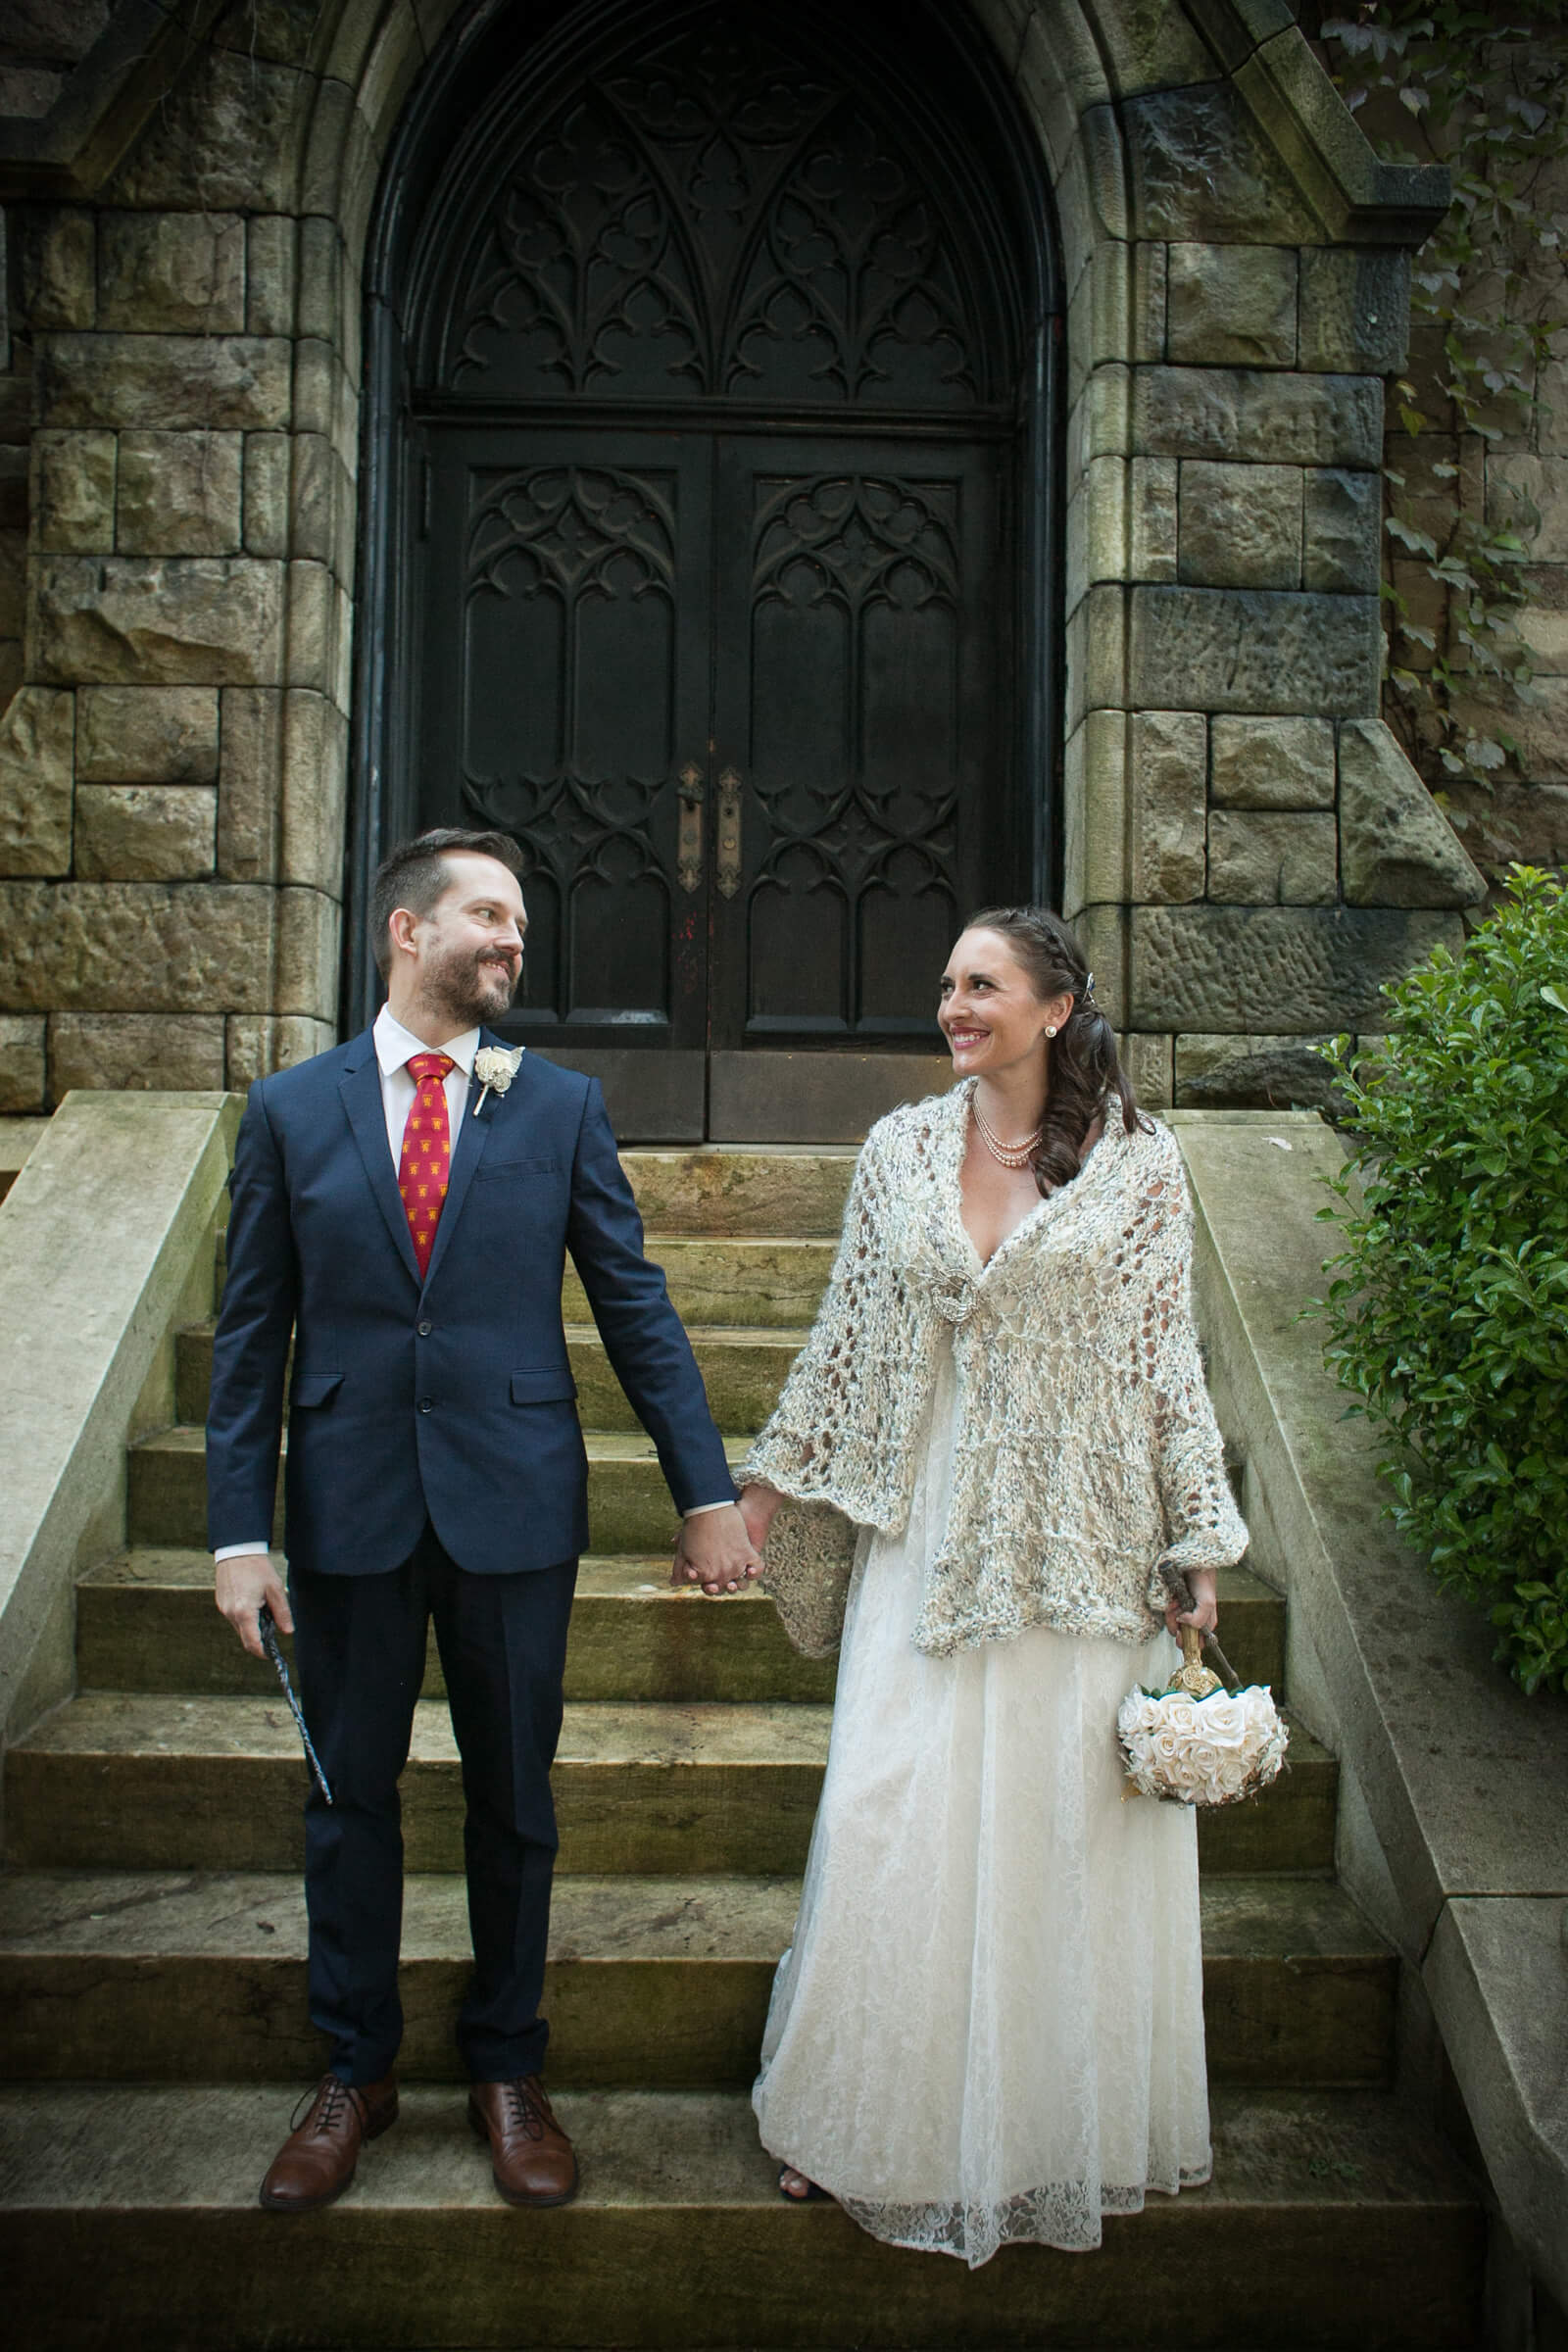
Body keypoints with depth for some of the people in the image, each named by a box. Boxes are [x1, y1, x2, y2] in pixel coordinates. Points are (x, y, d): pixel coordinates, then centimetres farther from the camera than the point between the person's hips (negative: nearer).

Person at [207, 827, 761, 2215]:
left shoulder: (563, 1105, 1)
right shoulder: (290, 1109, 1)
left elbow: (635, 1305, 1)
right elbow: (253, 1333, 1)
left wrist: (706, 1490, -3)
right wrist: (240, 1531, -3)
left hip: (514, 1505, 0)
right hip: (349, 1509, 0)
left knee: (514, 1798, 12)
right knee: (349, 1797, 13)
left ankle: (507, 2068, 32)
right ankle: (357, 2072, 33)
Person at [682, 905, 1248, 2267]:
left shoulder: (1137, 1161, -3)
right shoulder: (901, 1148, 4)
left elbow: (1167, 1361, -2)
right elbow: (844, 1337, 9)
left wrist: (1200, 1550, -2)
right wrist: (764, 1494, 11)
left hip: (1082, 1548, -2)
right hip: (930, 1536, 2)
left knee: (1070, 1837, 8)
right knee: (895, 1828, 4)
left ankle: (1068, 2128, 30)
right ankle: (879, 2124, 24)